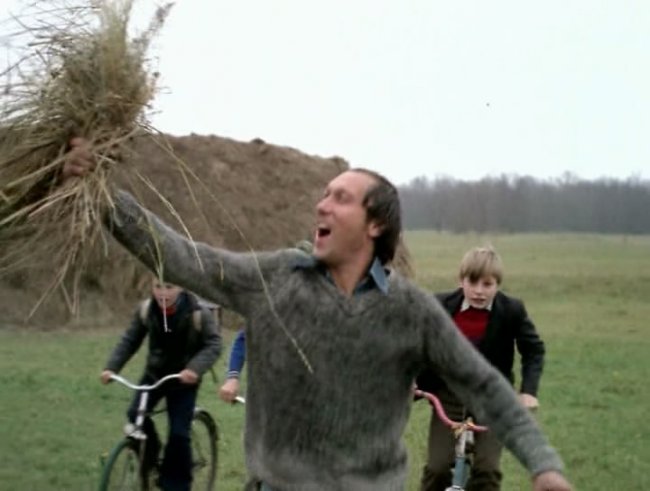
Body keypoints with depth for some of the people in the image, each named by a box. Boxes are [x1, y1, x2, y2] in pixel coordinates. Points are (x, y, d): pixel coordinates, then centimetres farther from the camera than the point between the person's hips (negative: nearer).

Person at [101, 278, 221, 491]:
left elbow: (213, 345, -20)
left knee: (178, 433, -8)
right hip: (154, 374, 3)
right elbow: (129, 340, -7)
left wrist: (195, 368, -37)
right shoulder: (145, 310, -13)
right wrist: (111, 367, -21)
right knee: (135, 415, -15)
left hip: (183, 379, -3)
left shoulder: (198, 313, -22)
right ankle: (149, 455, 14)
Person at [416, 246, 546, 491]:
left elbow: (534, 349, -1)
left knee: (487, 469, -10)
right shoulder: (441, 306, -10)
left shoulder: (512, 310, -11)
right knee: (436, 468, -7)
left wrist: (528, 390, -14)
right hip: (449, 396, 1)